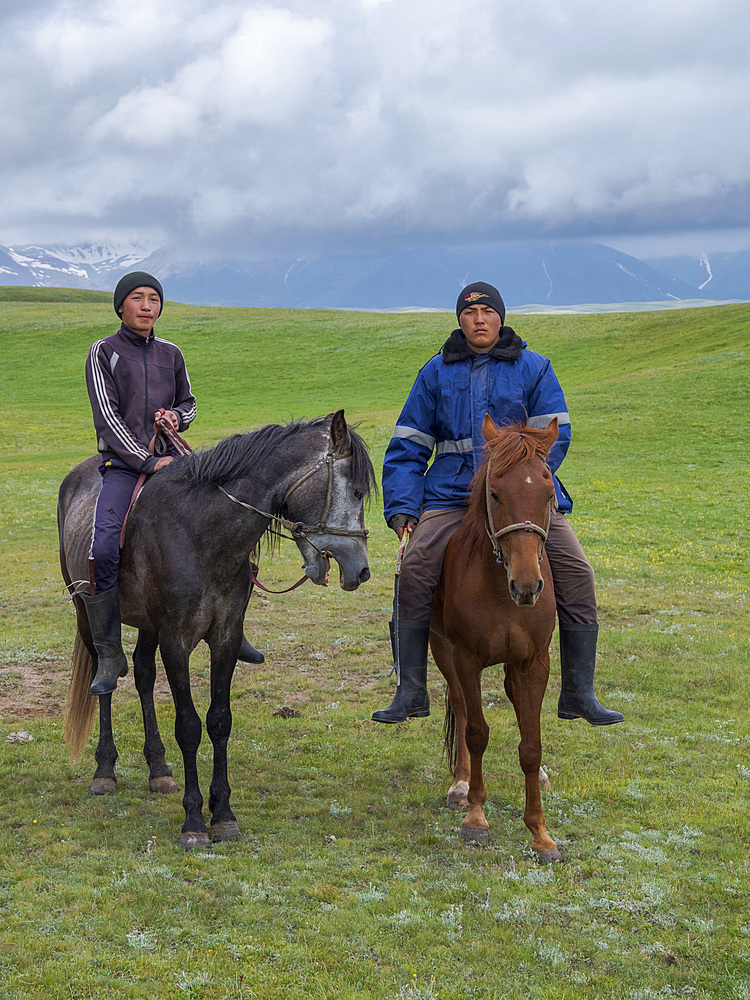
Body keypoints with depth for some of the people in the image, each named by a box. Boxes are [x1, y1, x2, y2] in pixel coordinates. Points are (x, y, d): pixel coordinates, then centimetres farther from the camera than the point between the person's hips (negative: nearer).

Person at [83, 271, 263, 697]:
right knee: (104, 550, -25)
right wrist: (147, 461, -16)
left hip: (169, 459, 4)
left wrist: (177, 416, 0)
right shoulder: (104, 352, -1)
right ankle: (109, 655, -13)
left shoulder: (171, 354, 13)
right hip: (123, 464, -4)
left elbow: (188, 403, 25)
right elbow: (107, 417, -8)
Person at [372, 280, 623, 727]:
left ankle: (579, 694, -1)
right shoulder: (437, 373, 12)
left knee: (577, 572, -14)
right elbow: (408, 446, 13)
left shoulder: (533, 368, 8)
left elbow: (554, 436, -1)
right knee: (415, 568, -22)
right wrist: (402, 507, -1)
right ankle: (411, 692, -11)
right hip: (453, 492, 0)